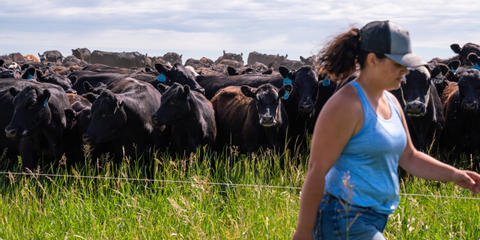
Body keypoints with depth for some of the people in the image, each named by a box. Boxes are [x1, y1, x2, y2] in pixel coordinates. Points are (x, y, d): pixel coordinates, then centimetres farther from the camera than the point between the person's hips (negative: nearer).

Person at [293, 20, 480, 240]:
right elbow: (316, 170, -17)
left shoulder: (389, 102, 12)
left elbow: (409, 158, 19)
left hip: (371, 221, 10)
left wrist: (454, 175, 4)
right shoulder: (345, 105, -17)